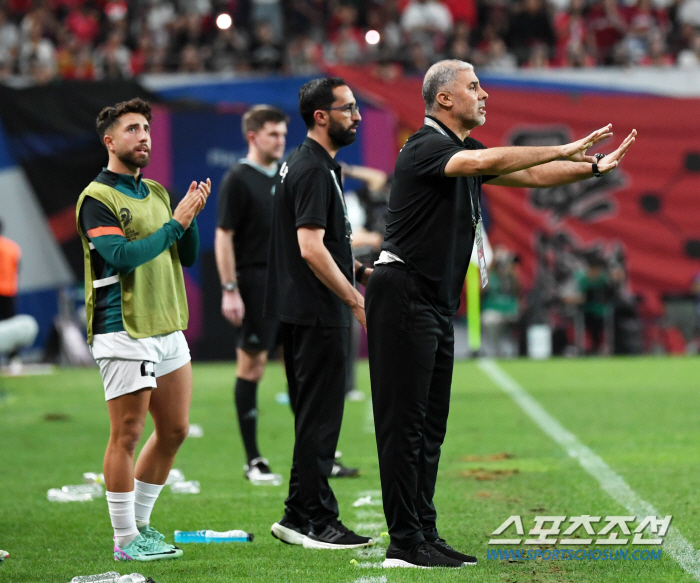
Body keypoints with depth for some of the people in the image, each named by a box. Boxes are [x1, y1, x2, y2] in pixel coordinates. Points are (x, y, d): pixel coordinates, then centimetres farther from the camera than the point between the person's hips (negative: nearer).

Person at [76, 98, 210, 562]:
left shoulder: (157, 193, 15)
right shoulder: (97, 198, -9)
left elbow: (187, 256, 15)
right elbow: (121, 256, -21)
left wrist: (192, 216, -3)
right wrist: (175, 223, -18)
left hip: (168, 328, 8)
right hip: (125, 333, -8)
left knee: (175, 430, 11)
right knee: (127, 435, -4)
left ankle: (140, 522, 23)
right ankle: (126, 539, 2)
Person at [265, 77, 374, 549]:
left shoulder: (306, 165, 16)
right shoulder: (313, 170, -16)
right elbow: (311, 249, -23)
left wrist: (359, 271, 16)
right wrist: (355, 300, -20)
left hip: (305, 313, 10)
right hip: (319, 315, -10)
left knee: (314, 417, 14)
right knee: (321, 417, -6)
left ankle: (299, 517, 18)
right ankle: (316, 522, -2)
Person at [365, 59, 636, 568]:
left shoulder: (464, 151, 16)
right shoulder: (426, 147, -14)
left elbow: (530, 174, 21)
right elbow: (489, 161, -31)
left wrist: (593, 167, 10)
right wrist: (565, 150, -27)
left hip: (437, 304, 10)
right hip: (403, 296, -10)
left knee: (430, 426, 9)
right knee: (404, 425, -8)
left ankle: (424, 536, 13)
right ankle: (406, 544, -8)